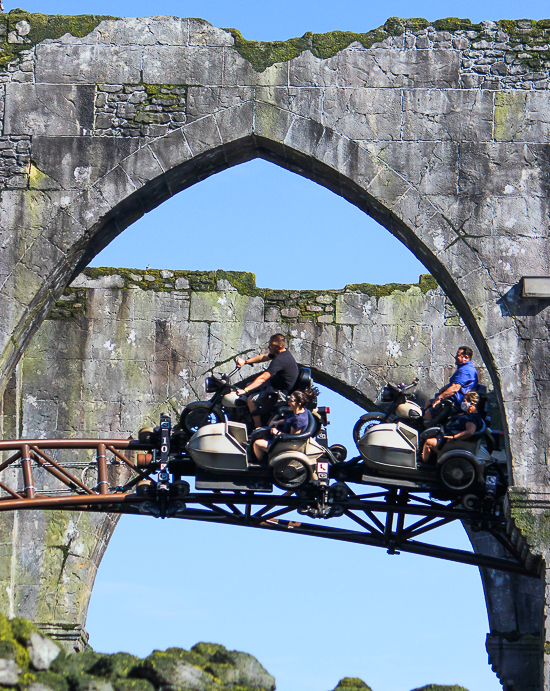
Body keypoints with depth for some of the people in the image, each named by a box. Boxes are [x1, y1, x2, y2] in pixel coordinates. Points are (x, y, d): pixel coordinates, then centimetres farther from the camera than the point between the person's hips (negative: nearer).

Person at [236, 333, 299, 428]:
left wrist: (245, 390, -35)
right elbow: (263, 357, 14)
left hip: (281, 391, -11)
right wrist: (245, 361, 6)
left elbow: (263, 378, -34)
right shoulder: (283, 353, 1)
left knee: (251, 399, -20)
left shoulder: (280, 360, -30)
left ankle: (258, 428, -9)